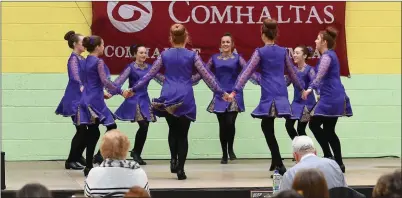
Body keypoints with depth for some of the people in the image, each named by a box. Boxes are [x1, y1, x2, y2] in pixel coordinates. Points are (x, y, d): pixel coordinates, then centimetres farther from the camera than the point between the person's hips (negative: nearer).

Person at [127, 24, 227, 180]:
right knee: (183, 134, 6)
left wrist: (134, 89, 19)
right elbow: (207, 76, 1)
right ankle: (180, 169, 1)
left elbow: (149, 74, 10)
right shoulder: (192, 55, 1)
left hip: (168, 97, 2)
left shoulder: (164, 55, 6)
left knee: (173, 130, 24)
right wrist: (221, 93, 7)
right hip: (185, 98, -2)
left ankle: (174, 160, 9)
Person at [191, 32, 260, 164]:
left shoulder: (237, 58, 3)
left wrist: (261, 80, -22)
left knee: (230, 123, -15)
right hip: (219, 95, 2)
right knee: (222, 125, 4)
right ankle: (224, 154, 16)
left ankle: (230, 149, 9)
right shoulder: (214, 58, 8)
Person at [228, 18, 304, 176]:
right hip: (281, 94, 5)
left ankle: (280, 166, -9)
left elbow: (247, 72, -8)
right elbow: (292, 73, 21)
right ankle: (275, 161, 21)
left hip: (268, 95, -5)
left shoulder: (260, 52, -3)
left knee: (268, 128, -2)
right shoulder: (283, 51, 11)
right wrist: (301, 88, 36)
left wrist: (235, 91, -10)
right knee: (267, 126, 19)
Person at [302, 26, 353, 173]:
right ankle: (339, 163, 8)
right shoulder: (330, 55, 19)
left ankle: (328, 156, -7)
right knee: (328, 130, 10)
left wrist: (310, 88, -39)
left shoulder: (327, 56, -12)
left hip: (330, 98, -10)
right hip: (335, 97, 10)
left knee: (314, 124, -7)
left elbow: (321, 74, -29)